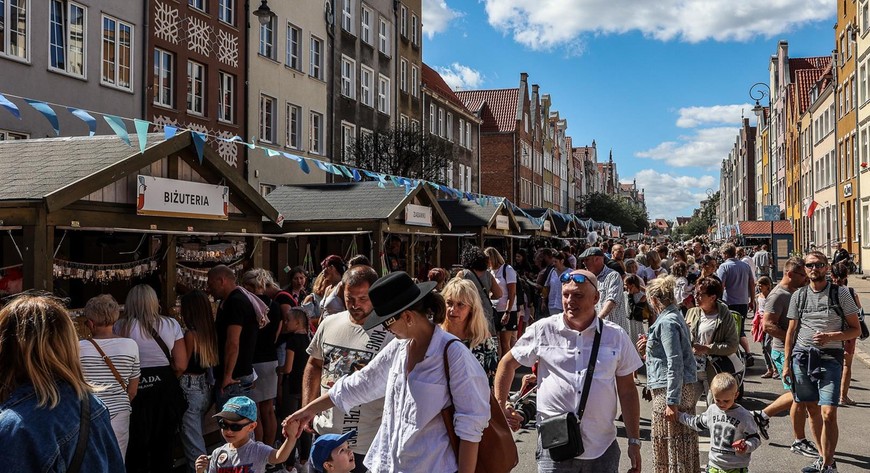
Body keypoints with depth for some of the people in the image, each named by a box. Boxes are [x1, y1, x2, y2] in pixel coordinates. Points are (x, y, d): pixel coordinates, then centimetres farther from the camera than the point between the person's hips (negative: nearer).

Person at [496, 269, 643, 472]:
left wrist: (634, 442, 6)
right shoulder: (543, 330, -2)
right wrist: (501, 405, 3)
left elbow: (627, 390, 7)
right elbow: (508, 363, 10)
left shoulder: (616, 336, 3)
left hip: (603, 449, 2)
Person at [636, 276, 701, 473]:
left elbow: (675, 364, -21)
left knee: (673, 444, -1)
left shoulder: (666, 322, -17)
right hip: (686, 388, 10)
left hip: (672, 390, -10)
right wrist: (649, 347, 14)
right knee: (682, 442, 18)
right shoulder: (675, 317, 12)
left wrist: (672, 402, -21)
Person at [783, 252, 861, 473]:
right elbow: (791, 331, 13)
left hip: (829, 358, -3)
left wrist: (831, 336, -15)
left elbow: (856, 329, 3)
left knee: (828, 414, -11)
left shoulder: (840, 293, 1)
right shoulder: (799, 296, 10)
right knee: (813, 411, 11)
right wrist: (787, 363, 9)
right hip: (802, 357, 3)